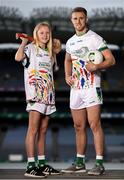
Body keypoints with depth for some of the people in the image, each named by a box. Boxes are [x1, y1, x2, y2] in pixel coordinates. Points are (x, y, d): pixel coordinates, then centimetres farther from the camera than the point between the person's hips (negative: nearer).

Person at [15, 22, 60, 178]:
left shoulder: (49, 52, 20)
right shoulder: (31, 48, -1)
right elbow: (18, 57, -21)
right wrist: (23, 42, -13)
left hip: (48, 94, 7)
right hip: (35, 93, -7)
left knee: (43, 130, 10)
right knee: (33, 129, -11)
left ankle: (42, 163, 16)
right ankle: (30, 166, -11)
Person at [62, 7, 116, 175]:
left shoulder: (95, 38, -5)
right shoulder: (70, 42, 14)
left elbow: (111, 60, -9)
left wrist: (97, 66, -27)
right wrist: (67, 76, 13)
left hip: (91, 87, -6)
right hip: (75, 88, 7)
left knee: (94, 125, -11)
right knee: (79, 127, 11)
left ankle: (99, 164, -9)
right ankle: (80, 163, 19)